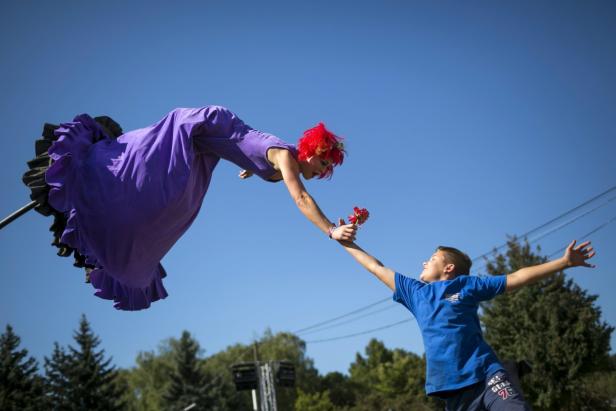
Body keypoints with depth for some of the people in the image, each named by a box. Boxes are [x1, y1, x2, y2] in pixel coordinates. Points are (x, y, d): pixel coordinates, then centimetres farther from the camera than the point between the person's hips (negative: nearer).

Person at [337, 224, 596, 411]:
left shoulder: (466, 285, 9)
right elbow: (376, 268, 28)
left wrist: (564, 262, 3)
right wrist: (345, 241, 33)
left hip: (486, 375, -3)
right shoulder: (415, 292, 19)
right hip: (452, 388, 4)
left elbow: (517, 278, 8)